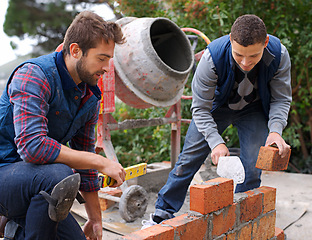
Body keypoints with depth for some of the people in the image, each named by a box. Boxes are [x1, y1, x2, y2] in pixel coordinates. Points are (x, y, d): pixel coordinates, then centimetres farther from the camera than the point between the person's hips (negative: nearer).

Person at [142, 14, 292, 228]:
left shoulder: (279, 55, -30)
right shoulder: (213, 57, -36)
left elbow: (281, 99, -15)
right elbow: (200, 108, -27)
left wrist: (275, 130, -33)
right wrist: (216, 142, -40)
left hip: (254, 110, 2)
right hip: (216, 106, -1)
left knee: (252, 168, -6)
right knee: (189, 159, -2)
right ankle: (163, 214, 12)